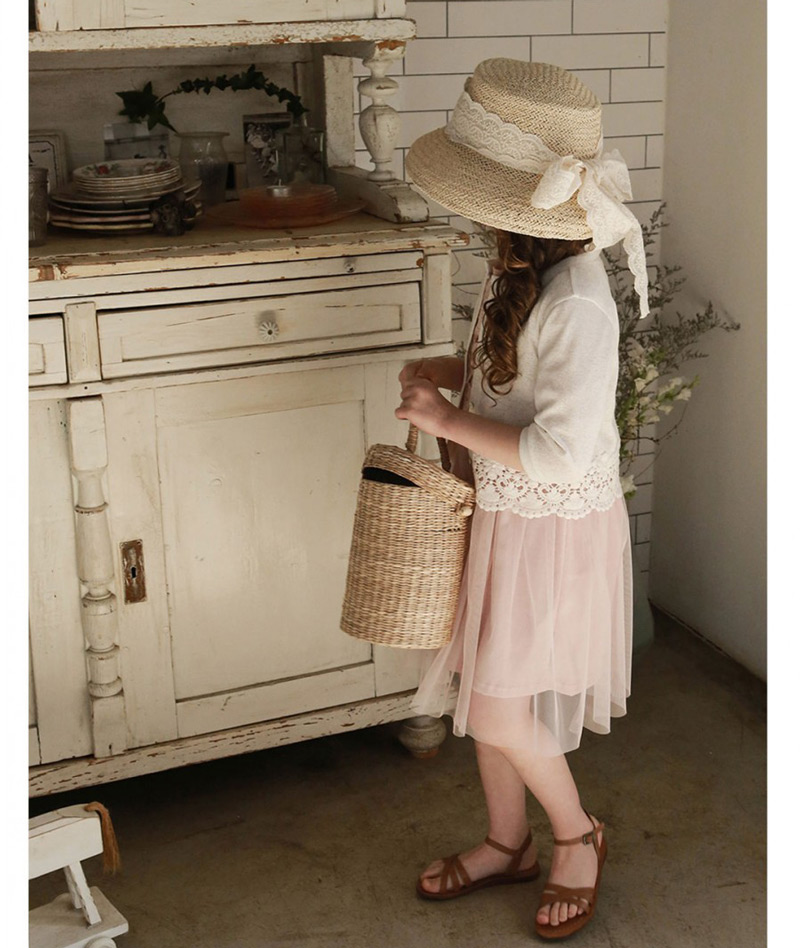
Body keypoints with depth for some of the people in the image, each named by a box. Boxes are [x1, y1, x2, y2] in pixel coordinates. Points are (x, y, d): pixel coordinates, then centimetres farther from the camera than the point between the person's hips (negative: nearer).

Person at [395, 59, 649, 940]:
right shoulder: (516, 263, 0)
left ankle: (578, 834, 30)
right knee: (479, 687, 18)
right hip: (499, 512, 9)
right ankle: (507, 843, 39)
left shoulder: (576, 302, -28)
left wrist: (451, 421, -21)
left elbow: (561, 453, -29)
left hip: (554, 528, -9)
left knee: (499, 712, 2)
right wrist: (452, 370, -1)